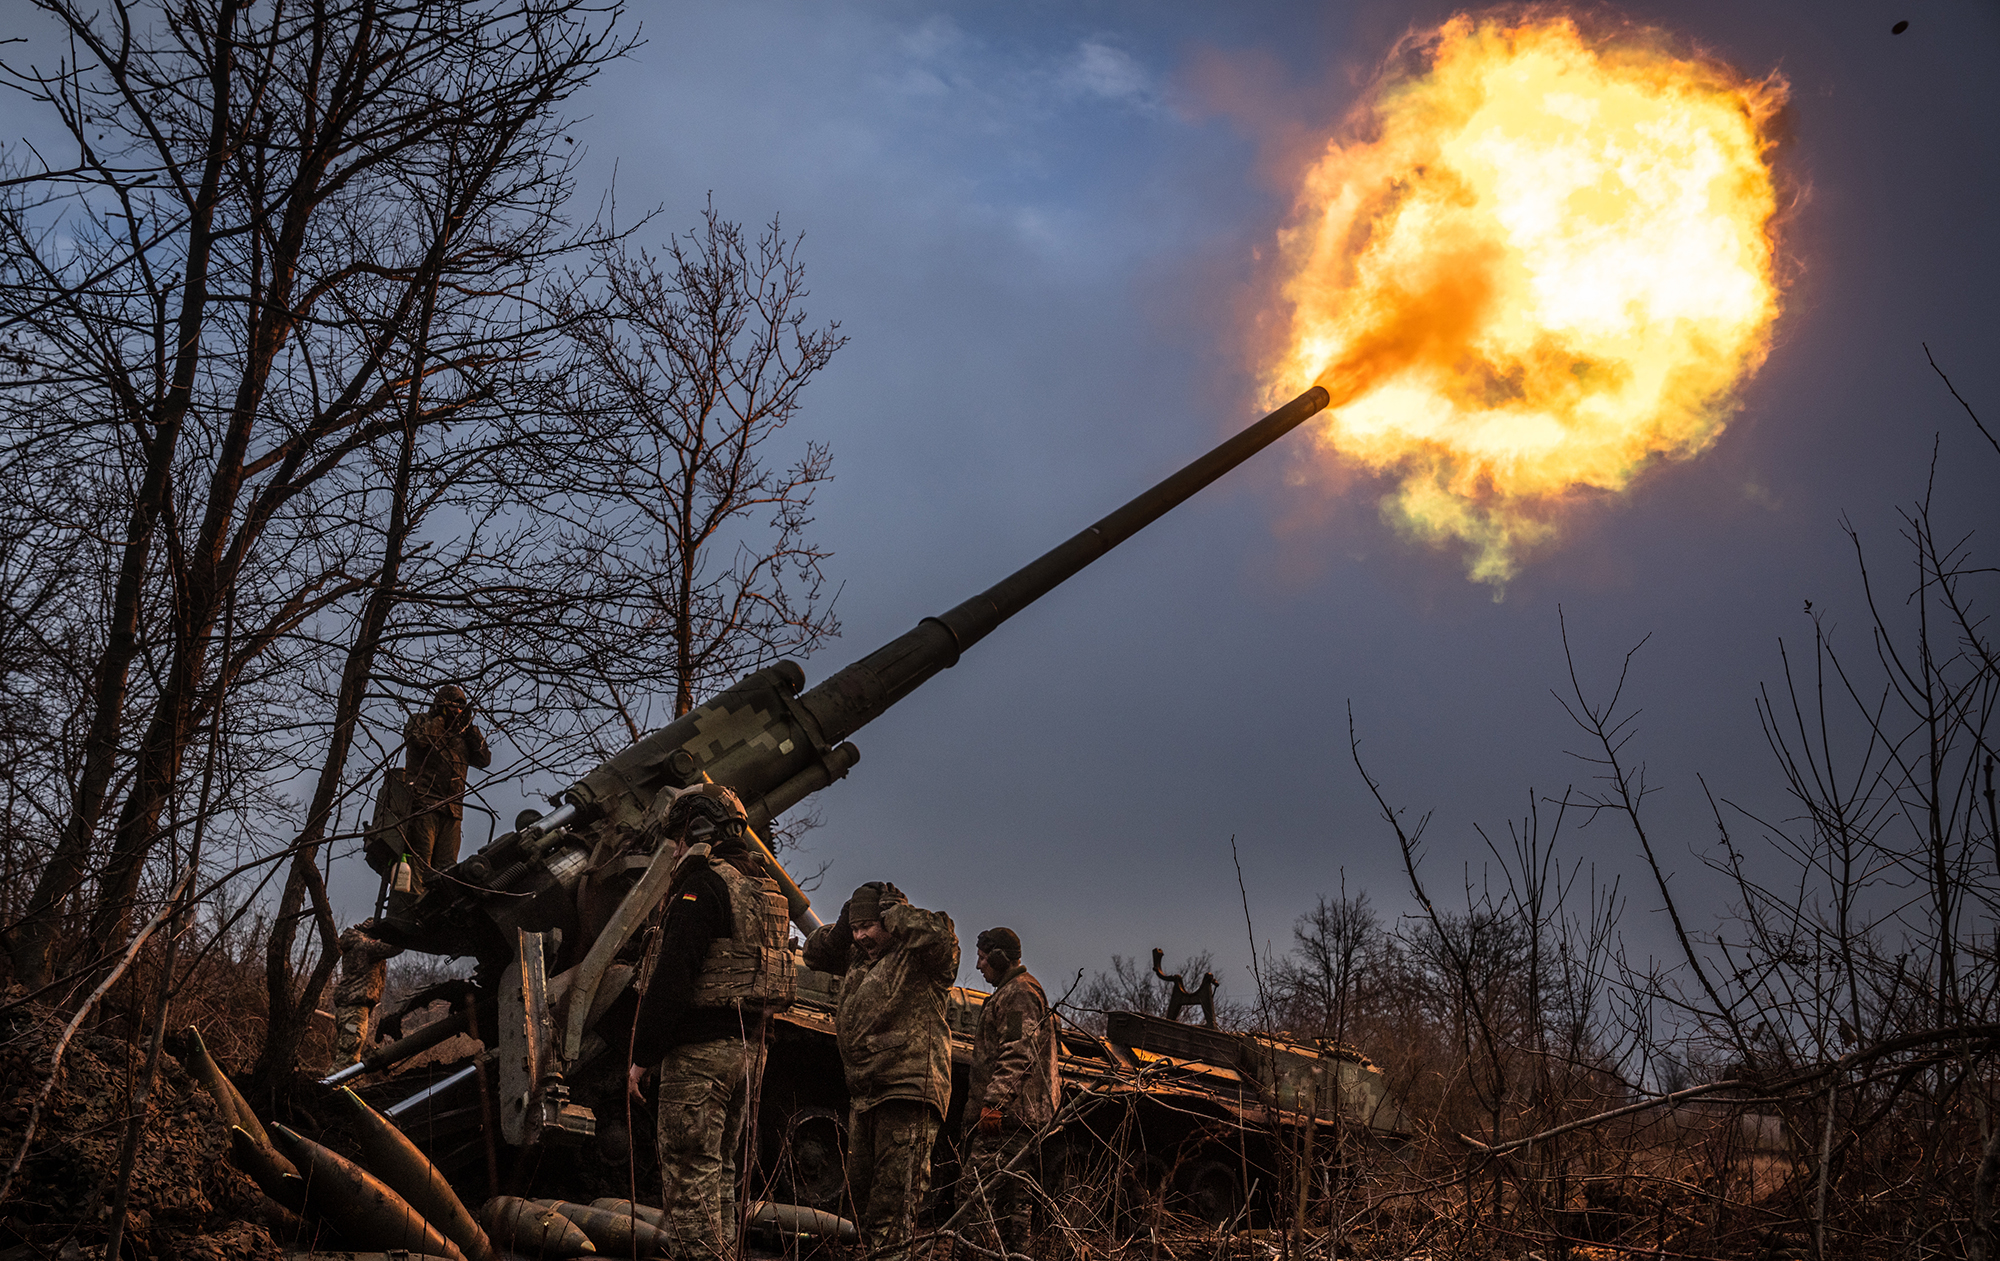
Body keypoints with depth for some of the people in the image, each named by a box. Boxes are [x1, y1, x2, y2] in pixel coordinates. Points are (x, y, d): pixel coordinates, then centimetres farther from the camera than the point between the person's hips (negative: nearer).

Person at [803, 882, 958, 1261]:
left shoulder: (919, 956, -4)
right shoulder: (858, 958, 19)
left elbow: (940, 934, -25)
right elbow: (815, 953, 30)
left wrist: (894, 910, -11)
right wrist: (844, 923, 13)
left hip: (908, 1090, -9)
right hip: (863, 1094, 9)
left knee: (894, 1190, -13)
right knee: (861, 1186, 12)